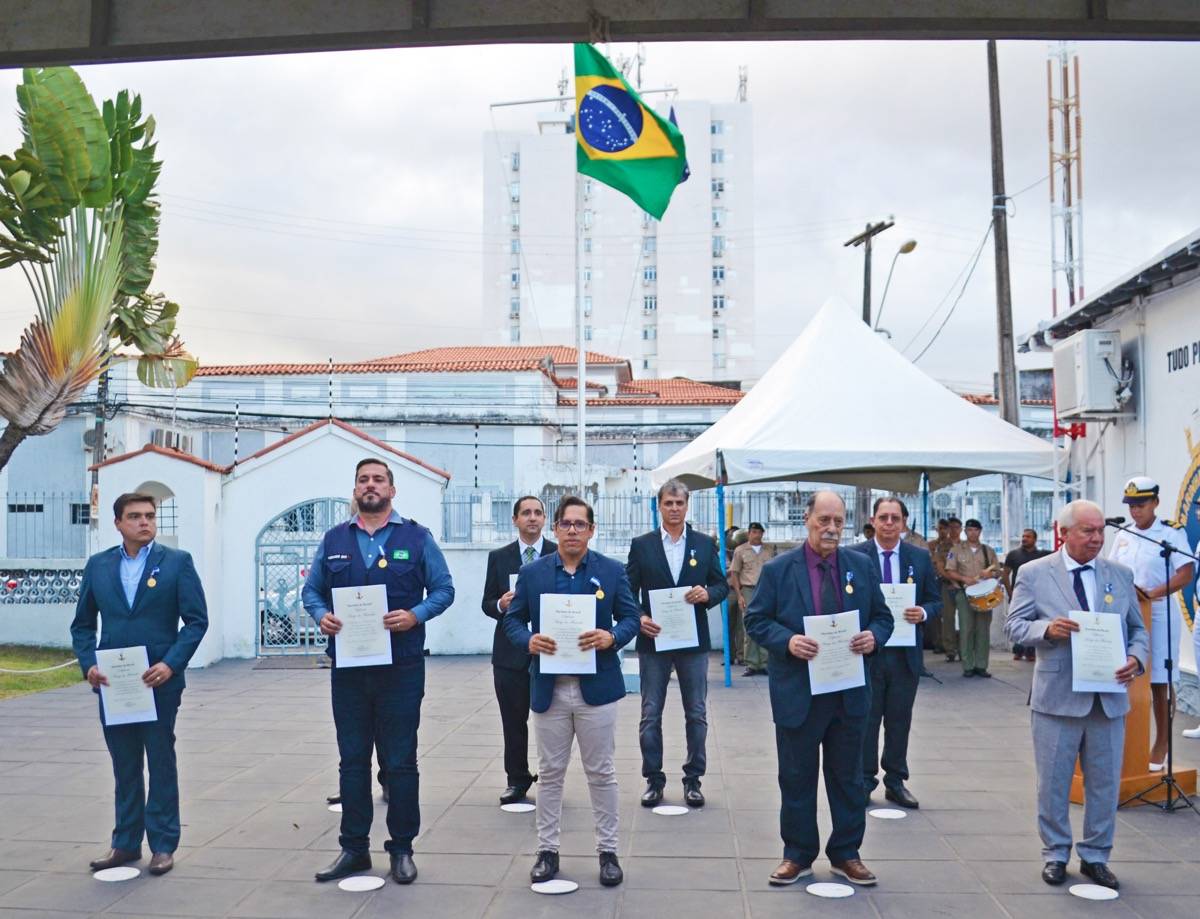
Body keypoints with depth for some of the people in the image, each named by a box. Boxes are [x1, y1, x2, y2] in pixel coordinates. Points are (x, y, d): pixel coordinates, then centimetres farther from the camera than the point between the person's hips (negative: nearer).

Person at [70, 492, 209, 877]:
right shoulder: (98, 565, 8)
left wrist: (171, 664, -15)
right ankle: (125, 843, 24)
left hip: (159, 681, -3)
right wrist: (88, 664, -4)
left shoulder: (177, 561, -2)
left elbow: (197, 620, -5)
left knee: (161, 763, 6)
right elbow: (82, 624, 12)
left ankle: (163, 845, 16)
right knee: (124, 766, 13)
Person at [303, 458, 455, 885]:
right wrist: (321, 615, -8)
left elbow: (444, 589, 1)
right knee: (352, 761, 10)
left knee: (400, 762, 5)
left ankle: (401, 849, 18)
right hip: (348, 667, 3)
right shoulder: (334, 539, 10)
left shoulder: (416, 538, 1)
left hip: (401, 667, -3)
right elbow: (311, 589, 13)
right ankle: (354, 848, 21)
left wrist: (415, 615, -16)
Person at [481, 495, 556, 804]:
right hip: (511, 651, 2)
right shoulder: (499, 557, 7)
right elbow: (488, 603, 8)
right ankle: (517, 780, 21)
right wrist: (500, 605, -13)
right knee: (513, 721, 8)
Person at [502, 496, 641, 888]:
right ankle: (547, 850, 22)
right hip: (548, 687, 1)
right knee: (549, 774, 10)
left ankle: (608, 851, 20)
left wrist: (611, 637, -18)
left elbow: (631, 617, 3)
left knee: (601, 773, 8)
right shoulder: (532, 572, 4)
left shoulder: (612, 570, 2)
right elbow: (512, 619, 7)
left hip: (596, 686, -1)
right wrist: (528, 641, -14)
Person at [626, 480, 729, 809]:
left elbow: (722, 585, 7)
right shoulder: (641, 545, 2)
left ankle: (693, 779, 20)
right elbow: (629, 590, 1)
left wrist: (707, 593, -15)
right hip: (653, 639, -1)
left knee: (696, 714, 7)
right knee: (651, 714, 5)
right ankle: (653, 779, 16)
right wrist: (638, 617, -16)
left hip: (693, 641, 1)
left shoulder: (704, 544, 5)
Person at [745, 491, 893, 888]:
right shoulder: (778, 569, -5)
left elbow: (883, 616, 9)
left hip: (850, 692, 3)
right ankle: (798, 855, 24)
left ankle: (846, 854, 28)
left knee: (848, 777, 14)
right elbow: (756, 620, -3)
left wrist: (874, 636, -13)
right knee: (797, 777, 9)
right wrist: (787, 641, -21)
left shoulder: (862, 566, 3)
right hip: (798, 692, -2)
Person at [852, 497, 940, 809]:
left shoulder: (920, 557, 5)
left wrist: (923, 612, -13)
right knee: (866, 720, 6)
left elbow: (935, 599, 9)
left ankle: (896, 782, 24)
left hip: (906, 652, 3)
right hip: (868, 651, -2)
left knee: (900, 721, 12)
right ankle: (864, 781, 18)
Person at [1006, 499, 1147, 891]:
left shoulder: (1120, 574, 6)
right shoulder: (1034, 573, -4)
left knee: (1105, 783, 12)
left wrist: (1136, 657, -10)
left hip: (1109, 697, 3)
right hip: (1057, 697, -3)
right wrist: (1047, 628, -22)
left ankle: (1095, 856, 28)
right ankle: (1055, 854, 24)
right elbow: (1014, 626, -3)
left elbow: (1137, 628, 10)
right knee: (1053, 783, 8)